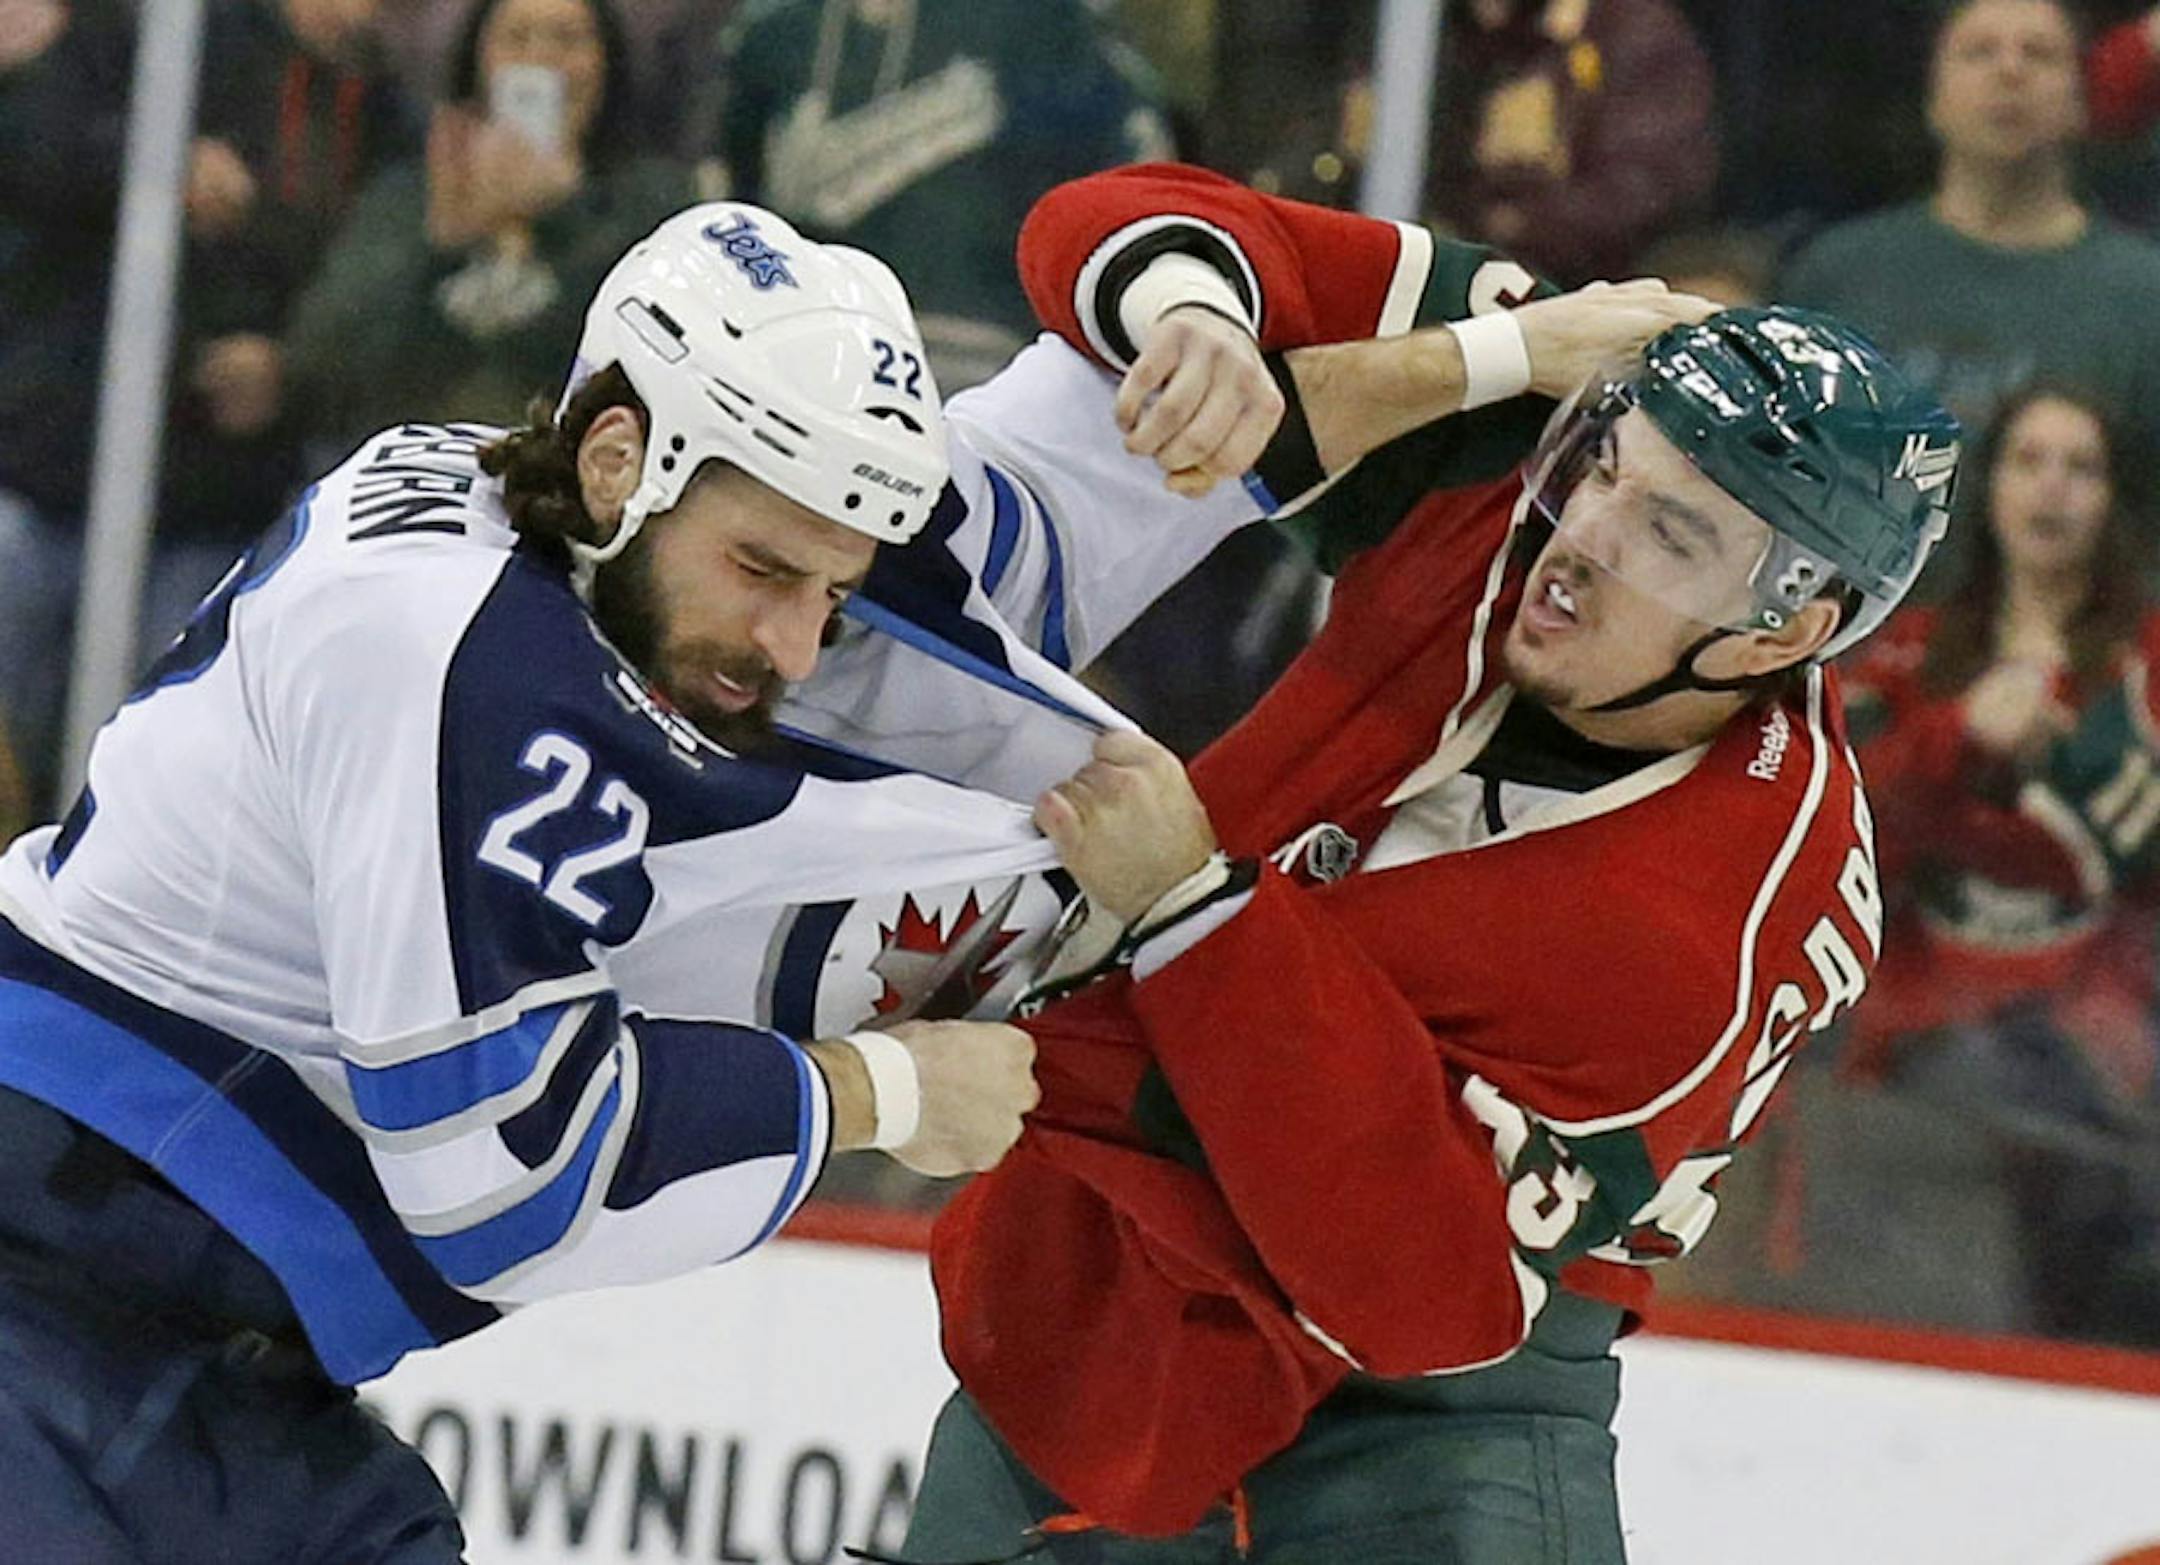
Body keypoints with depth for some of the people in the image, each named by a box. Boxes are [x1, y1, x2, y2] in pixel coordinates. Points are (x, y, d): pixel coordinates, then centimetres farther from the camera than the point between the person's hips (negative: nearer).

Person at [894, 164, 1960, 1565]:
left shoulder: (1745, 931, -26)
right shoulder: (1486, 449, -11)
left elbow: (1422, 1289, -29)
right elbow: (1113, 234, -7)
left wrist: (1192, 904, -32)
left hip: (1421, 1407, -5)